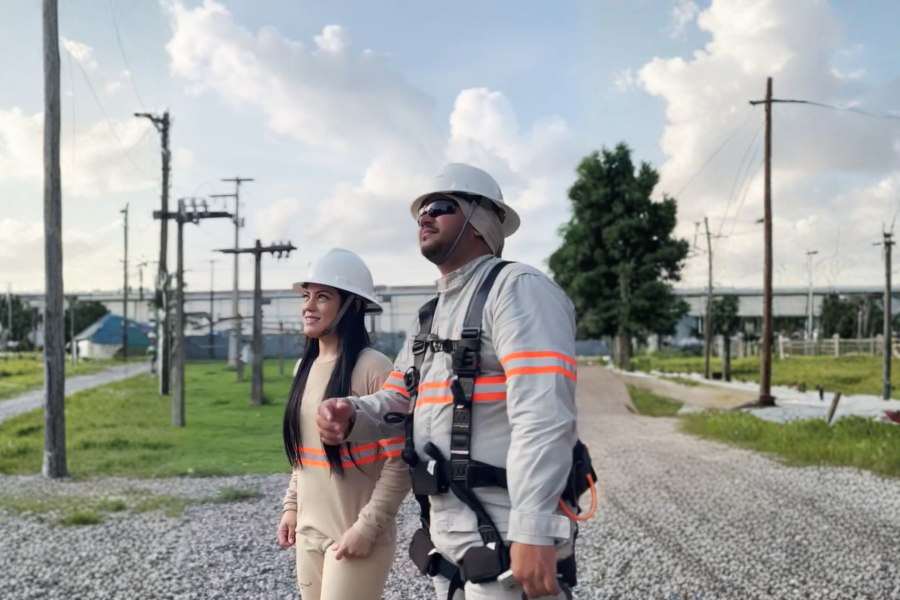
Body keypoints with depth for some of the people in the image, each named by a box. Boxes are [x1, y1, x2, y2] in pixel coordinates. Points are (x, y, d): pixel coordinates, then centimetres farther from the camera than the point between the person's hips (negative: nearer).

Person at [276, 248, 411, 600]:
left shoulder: (372, 368, -15)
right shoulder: (305, 367, 8)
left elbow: (399, 461, -16)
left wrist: (367, 527, -17)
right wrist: (291, 506, 12)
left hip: (356, 534, -7)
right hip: (309, 531, 7)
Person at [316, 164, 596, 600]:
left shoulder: (519, 288, -10)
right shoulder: (433, 313, 18)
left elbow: (544, 414, -22)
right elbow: (397, 404, 17)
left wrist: (533, 531, -29)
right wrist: (350, 416, -6)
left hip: (506, 535, -8)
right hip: (446, 531, 9)